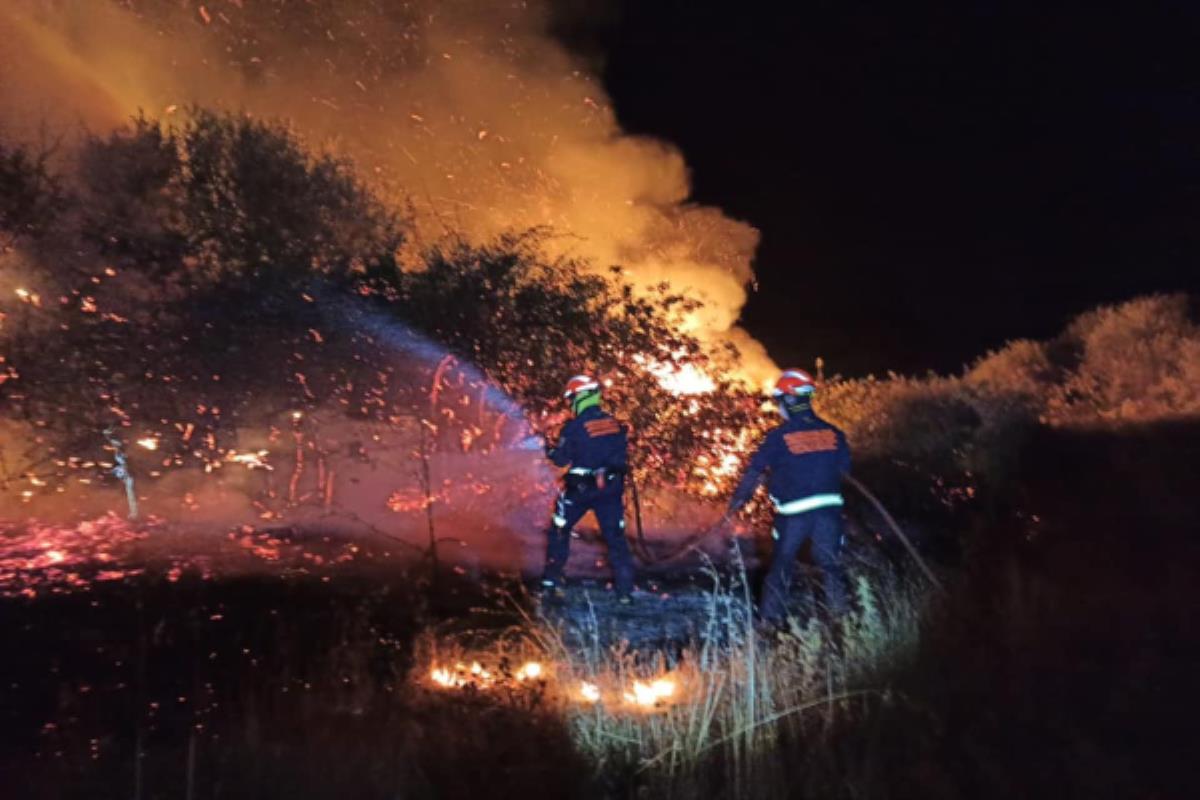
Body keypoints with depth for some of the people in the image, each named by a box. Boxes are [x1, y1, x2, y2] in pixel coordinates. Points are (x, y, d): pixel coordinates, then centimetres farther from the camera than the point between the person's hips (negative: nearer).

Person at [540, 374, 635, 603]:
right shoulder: (615, 425, 0)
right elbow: (623, 457, 6)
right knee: (616, 537, 11)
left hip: (579, 489, -3)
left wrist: (549, 450, 10)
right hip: (610, 489, 3)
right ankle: (625, 590, 10)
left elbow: (561, 459, -9)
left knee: (559, 532, 16)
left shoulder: (574, 427, -14)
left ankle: (551, 581, 19)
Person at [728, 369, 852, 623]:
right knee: (831, 563, 14)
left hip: (794, 513, -2)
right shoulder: (833, 433, 2)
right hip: (829, 509, 2)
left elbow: (755, 471, -4)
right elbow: (846, 470, 11)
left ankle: (770, 618, 17)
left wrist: (736, 502, 5)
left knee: (781, 566, 12)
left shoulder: (779, 436, -8)